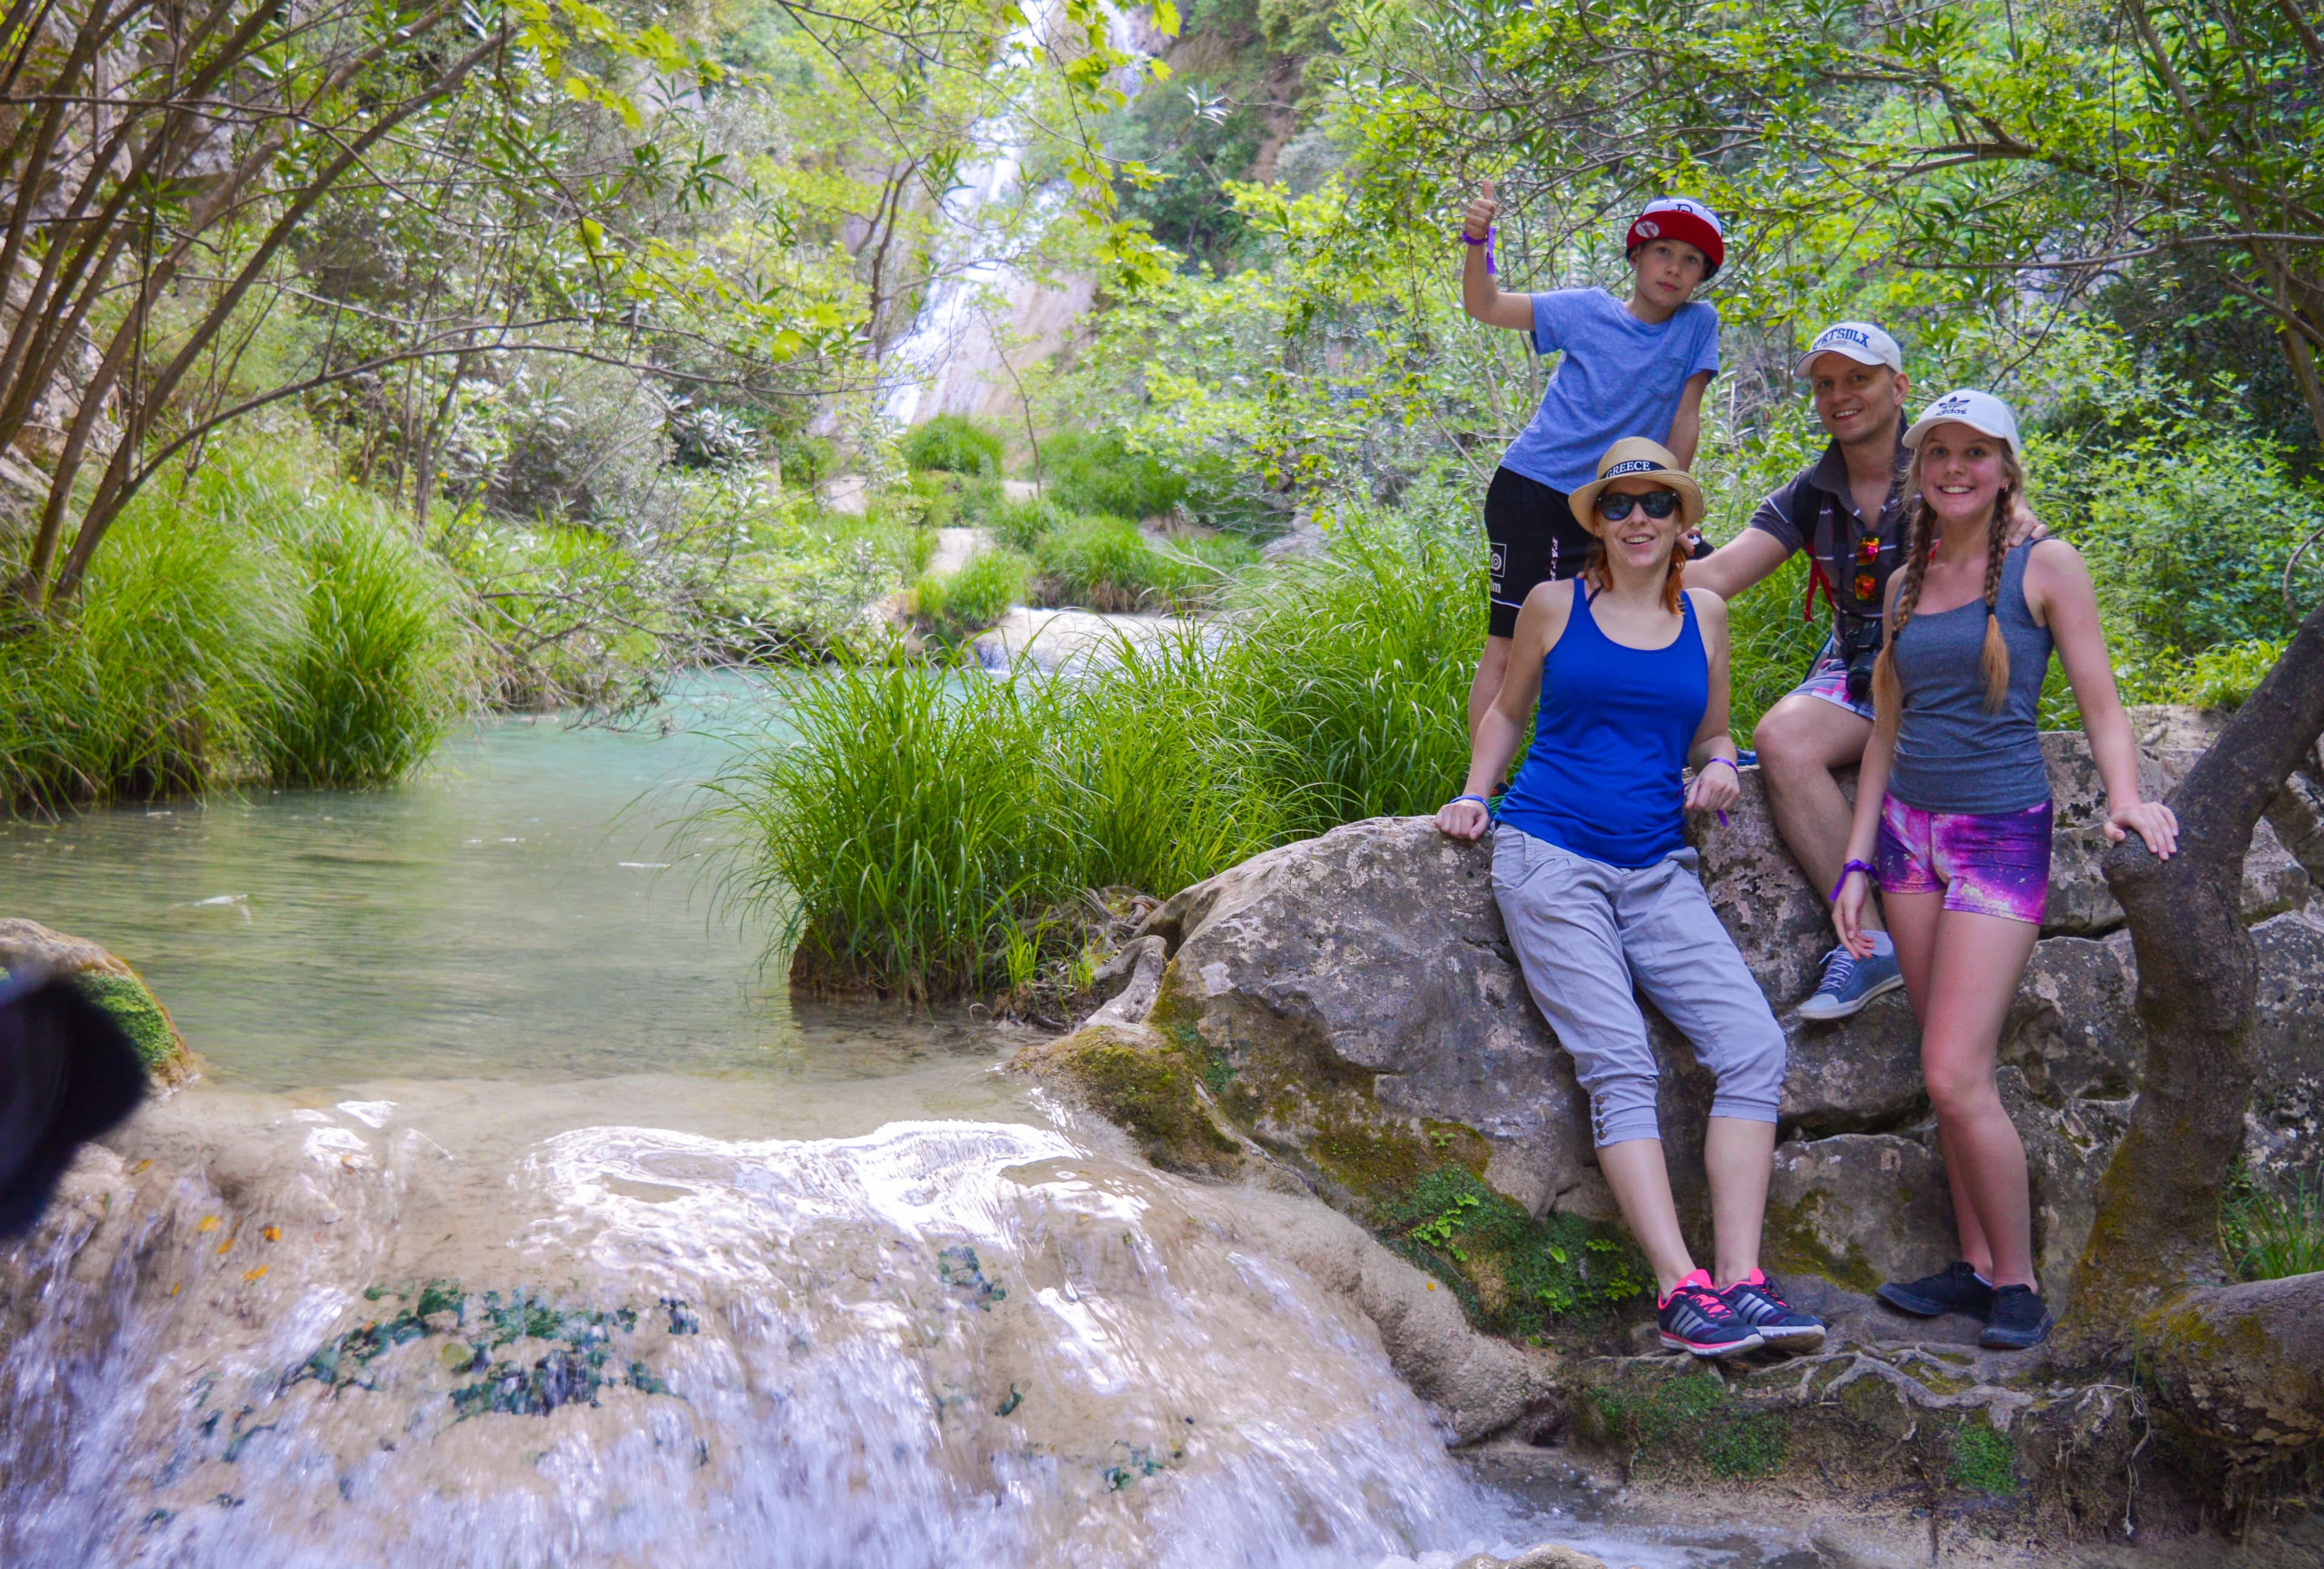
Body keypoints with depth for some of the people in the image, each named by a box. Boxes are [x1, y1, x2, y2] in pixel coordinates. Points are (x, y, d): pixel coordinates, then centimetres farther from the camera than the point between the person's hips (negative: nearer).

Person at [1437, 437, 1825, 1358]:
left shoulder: (1704, 616, 13)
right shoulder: (1556, 605, 6)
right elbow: (1509, 709, 20)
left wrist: (1720, 768, 2)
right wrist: (1474, 795, 6)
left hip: (1657, 873, 4)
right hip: (1549, 858, -3)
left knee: (1754, 1046, -15)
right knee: (1618, 1064, -18)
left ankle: (1740, 1279, -15)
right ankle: (1681, 1290, -21)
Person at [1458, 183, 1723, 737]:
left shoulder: (1699, 325, 3)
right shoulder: (1588, 310, 0)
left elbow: (1685, 419, 5)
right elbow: (1485, 307, 1)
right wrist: (1478, 243, -15)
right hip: (1530, 489, -2)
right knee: (1507, 650, -6)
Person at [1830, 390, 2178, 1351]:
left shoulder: (2044, 567, -3)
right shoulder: (1906, 583, 11)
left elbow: (2101, 708, -5)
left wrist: (2125, 796, -24)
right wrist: (1856, 862, 11)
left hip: (2000, 837, -5)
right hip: (1909, 830, 5)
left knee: (1957, 1080, -11)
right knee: (1948, 1079, 7)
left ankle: (2018, 1285, 4)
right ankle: (1976, 1267, 17)